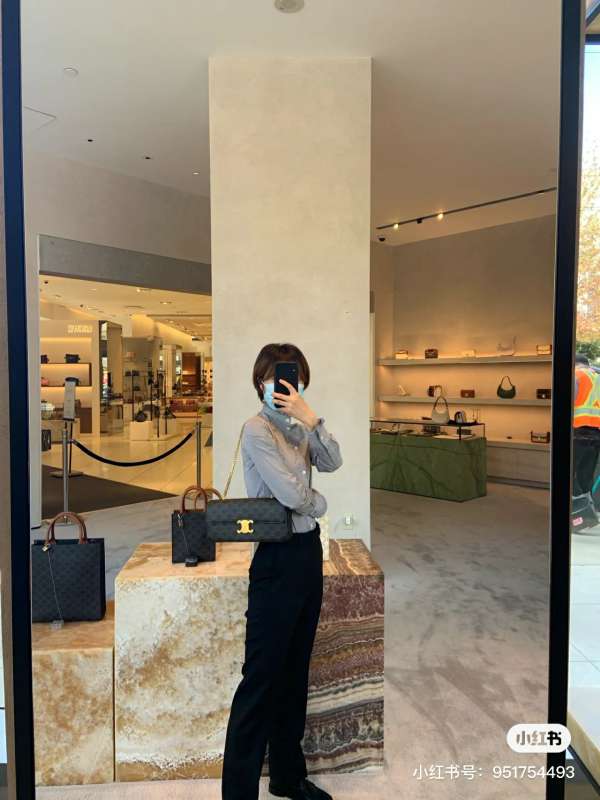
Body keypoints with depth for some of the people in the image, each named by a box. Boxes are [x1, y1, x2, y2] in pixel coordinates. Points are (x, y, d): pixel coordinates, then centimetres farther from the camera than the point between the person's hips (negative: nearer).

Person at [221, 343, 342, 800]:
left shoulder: (299, 429, 10)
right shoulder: (257, 430, -13)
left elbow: (332, 463, -5)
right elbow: (291, 494, -19)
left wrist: (310, 418, -16)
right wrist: (319, 503, 0)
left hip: (309, 551, 8)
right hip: (278, 558, -8)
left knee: (296, 670, 19)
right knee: (261, 677, 2)